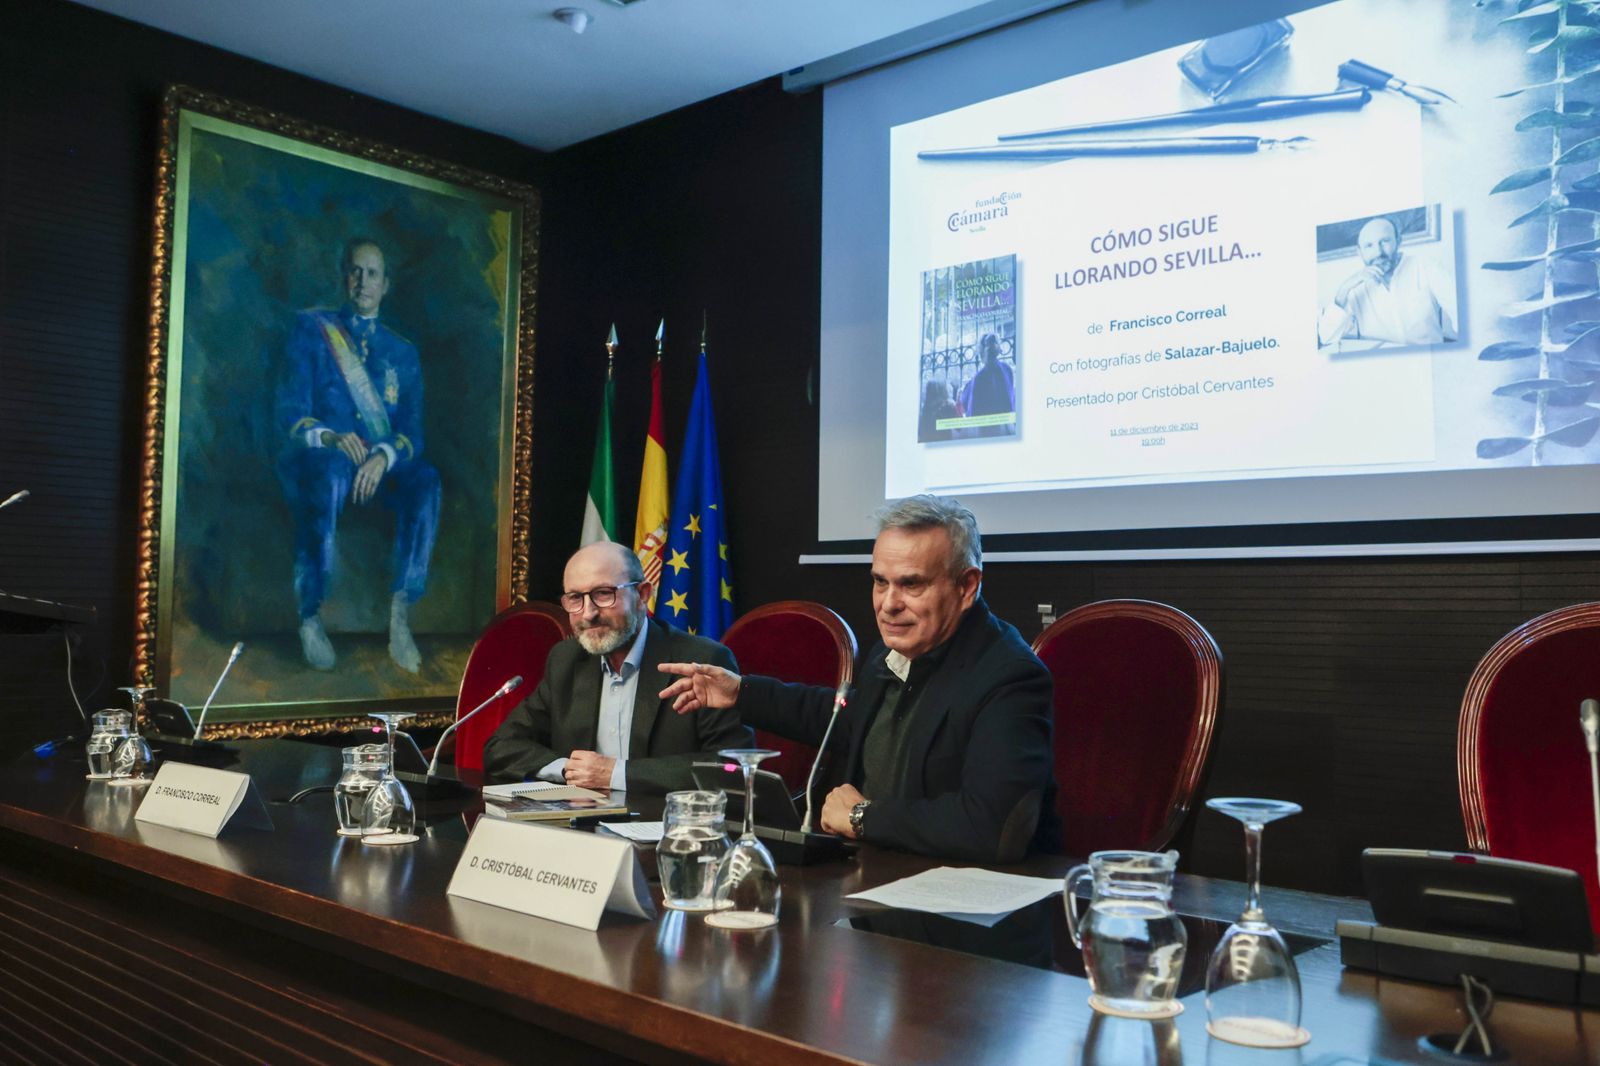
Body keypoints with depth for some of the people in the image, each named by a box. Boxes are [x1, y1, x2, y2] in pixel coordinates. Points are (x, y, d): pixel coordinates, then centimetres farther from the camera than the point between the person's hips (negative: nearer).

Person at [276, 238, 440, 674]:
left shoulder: (403, 352, 18)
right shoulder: (311, 328, 12)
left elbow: (412, 430, 5)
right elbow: (291, 409, 1)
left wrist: (384, 456, -19)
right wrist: (331, 438, -22)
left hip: (382, 468, 2)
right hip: (320, 459, -2)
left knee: (426, 479, -31)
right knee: (329, 471, -39)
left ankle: (400, 614, -34)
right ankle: (310, 617, -31)